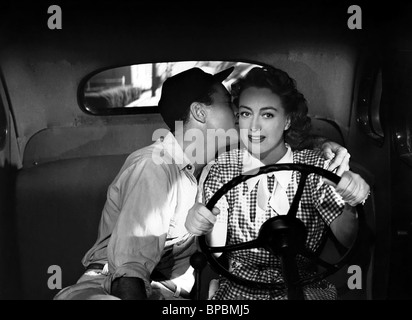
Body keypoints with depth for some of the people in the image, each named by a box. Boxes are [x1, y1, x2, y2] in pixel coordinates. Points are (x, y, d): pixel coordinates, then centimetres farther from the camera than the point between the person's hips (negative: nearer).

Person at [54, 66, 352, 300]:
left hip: (175, 289, 7)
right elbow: (129, 267, -26)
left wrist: (324, 152, 1)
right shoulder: (156, 166, -17)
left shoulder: (216, 162, 6)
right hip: (113, 285, -7)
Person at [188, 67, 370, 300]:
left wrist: (351, 207, -28)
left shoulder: (314, 167, -3)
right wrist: (206, 230, -26)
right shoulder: (223, 169, -3)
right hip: (238, 287, -1)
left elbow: (346, 240, -8)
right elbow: (217, 252, -4)